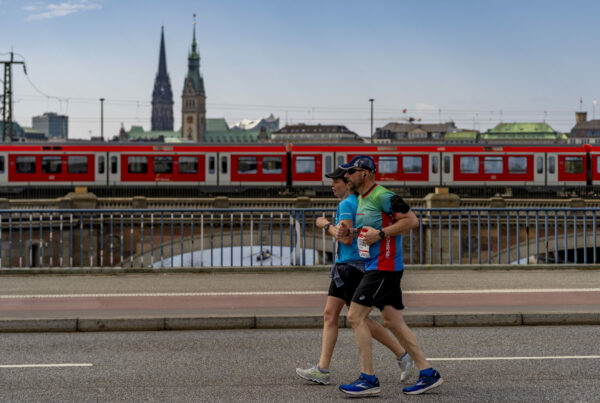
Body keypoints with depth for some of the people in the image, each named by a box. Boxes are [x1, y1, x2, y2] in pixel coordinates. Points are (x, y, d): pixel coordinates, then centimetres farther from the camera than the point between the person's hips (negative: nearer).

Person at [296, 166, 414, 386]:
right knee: (330, 315, 5)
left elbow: (347, 239, -22)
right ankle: (322, 369, 4)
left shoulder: (346, 204, -14)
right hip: (343, 266, 10)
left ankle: (402, 355, 5)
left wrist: (326, 225, -10)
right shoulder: (359, 202, 16)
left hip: (350, 266, -10)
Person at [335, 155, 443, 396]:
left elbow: (412, 221, -18)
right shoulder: (361, 199, 16)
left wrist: (380, 234, -20)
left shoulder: (383, 196, -14)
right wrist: (348, 233, 9)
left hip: (384, 267, -10)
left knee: (356, 316, -10)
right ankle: (428, 374, 14)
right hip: (375, 267, 10)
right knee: (393, 322, 10)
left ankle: (368, 380, -5)